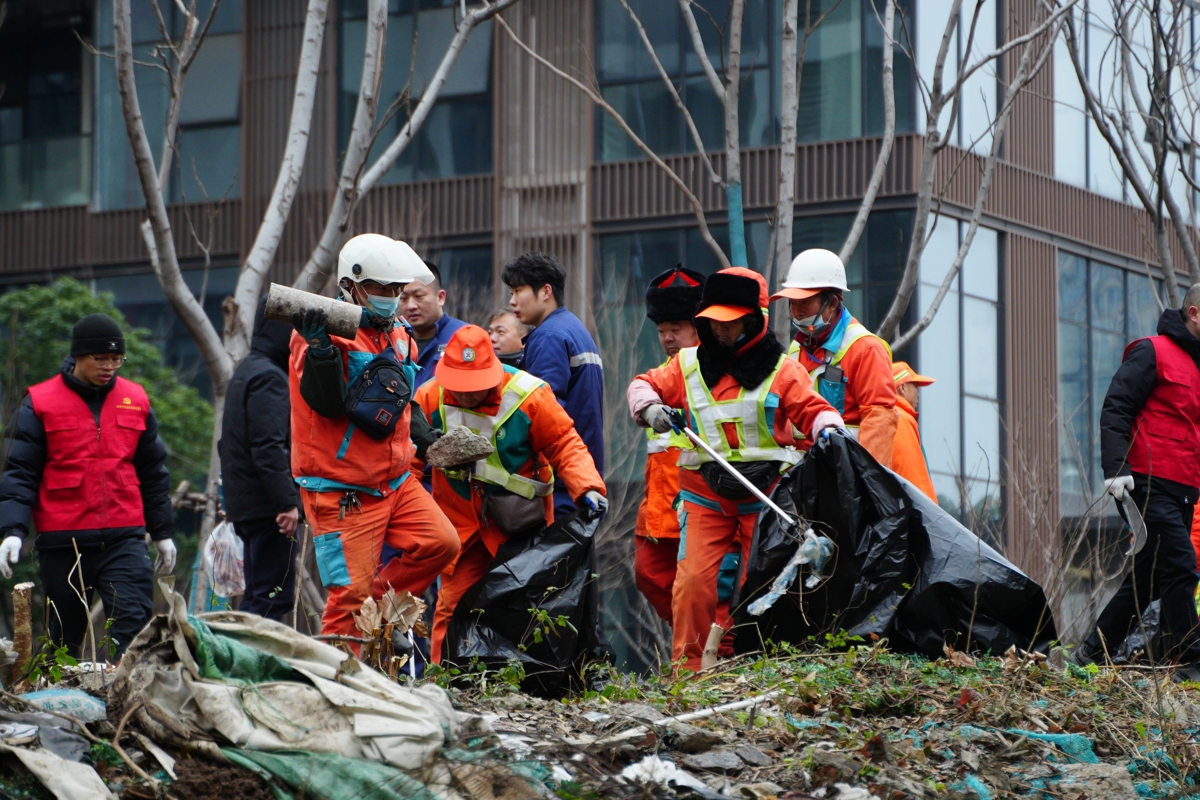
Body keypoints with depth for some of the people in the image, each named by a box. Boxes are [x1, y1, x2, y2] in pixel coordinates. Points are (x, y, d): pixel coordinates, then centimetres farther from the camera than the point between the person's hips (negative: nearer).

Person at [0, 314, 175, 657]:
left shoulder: (135, 401, 10)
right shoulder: (40, 403, 1)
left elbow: (153, 472, 17)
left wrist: (163, 532, 18)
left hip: (124, 538, 1)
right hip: (63, 541, -1)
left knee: (133, 622, -13)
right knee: (65, 633, 8)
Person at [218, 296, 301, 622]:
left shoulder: (246, 372, 20)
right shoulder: (268, 376, -13)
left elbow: (229, 444, 24)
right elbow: (269, 446, -22)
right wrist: (288, 501, -24)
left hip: (245, 504, 10)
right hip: (267, 506, -10)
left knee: (258, 595, 13)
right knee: (274, 596, -11)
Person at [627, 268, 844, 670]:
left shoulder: (781, 369, 0)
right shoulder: (688, 364, 7)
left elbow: (812, 409, -6)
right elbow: (645, 385, 15)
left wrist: (828, 428, -28)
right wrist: (649, 408, -8)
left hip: (765, 493, -1)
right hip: (705, 492, 1)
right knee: (692, 580, -9)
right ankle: (686, 667, -1)